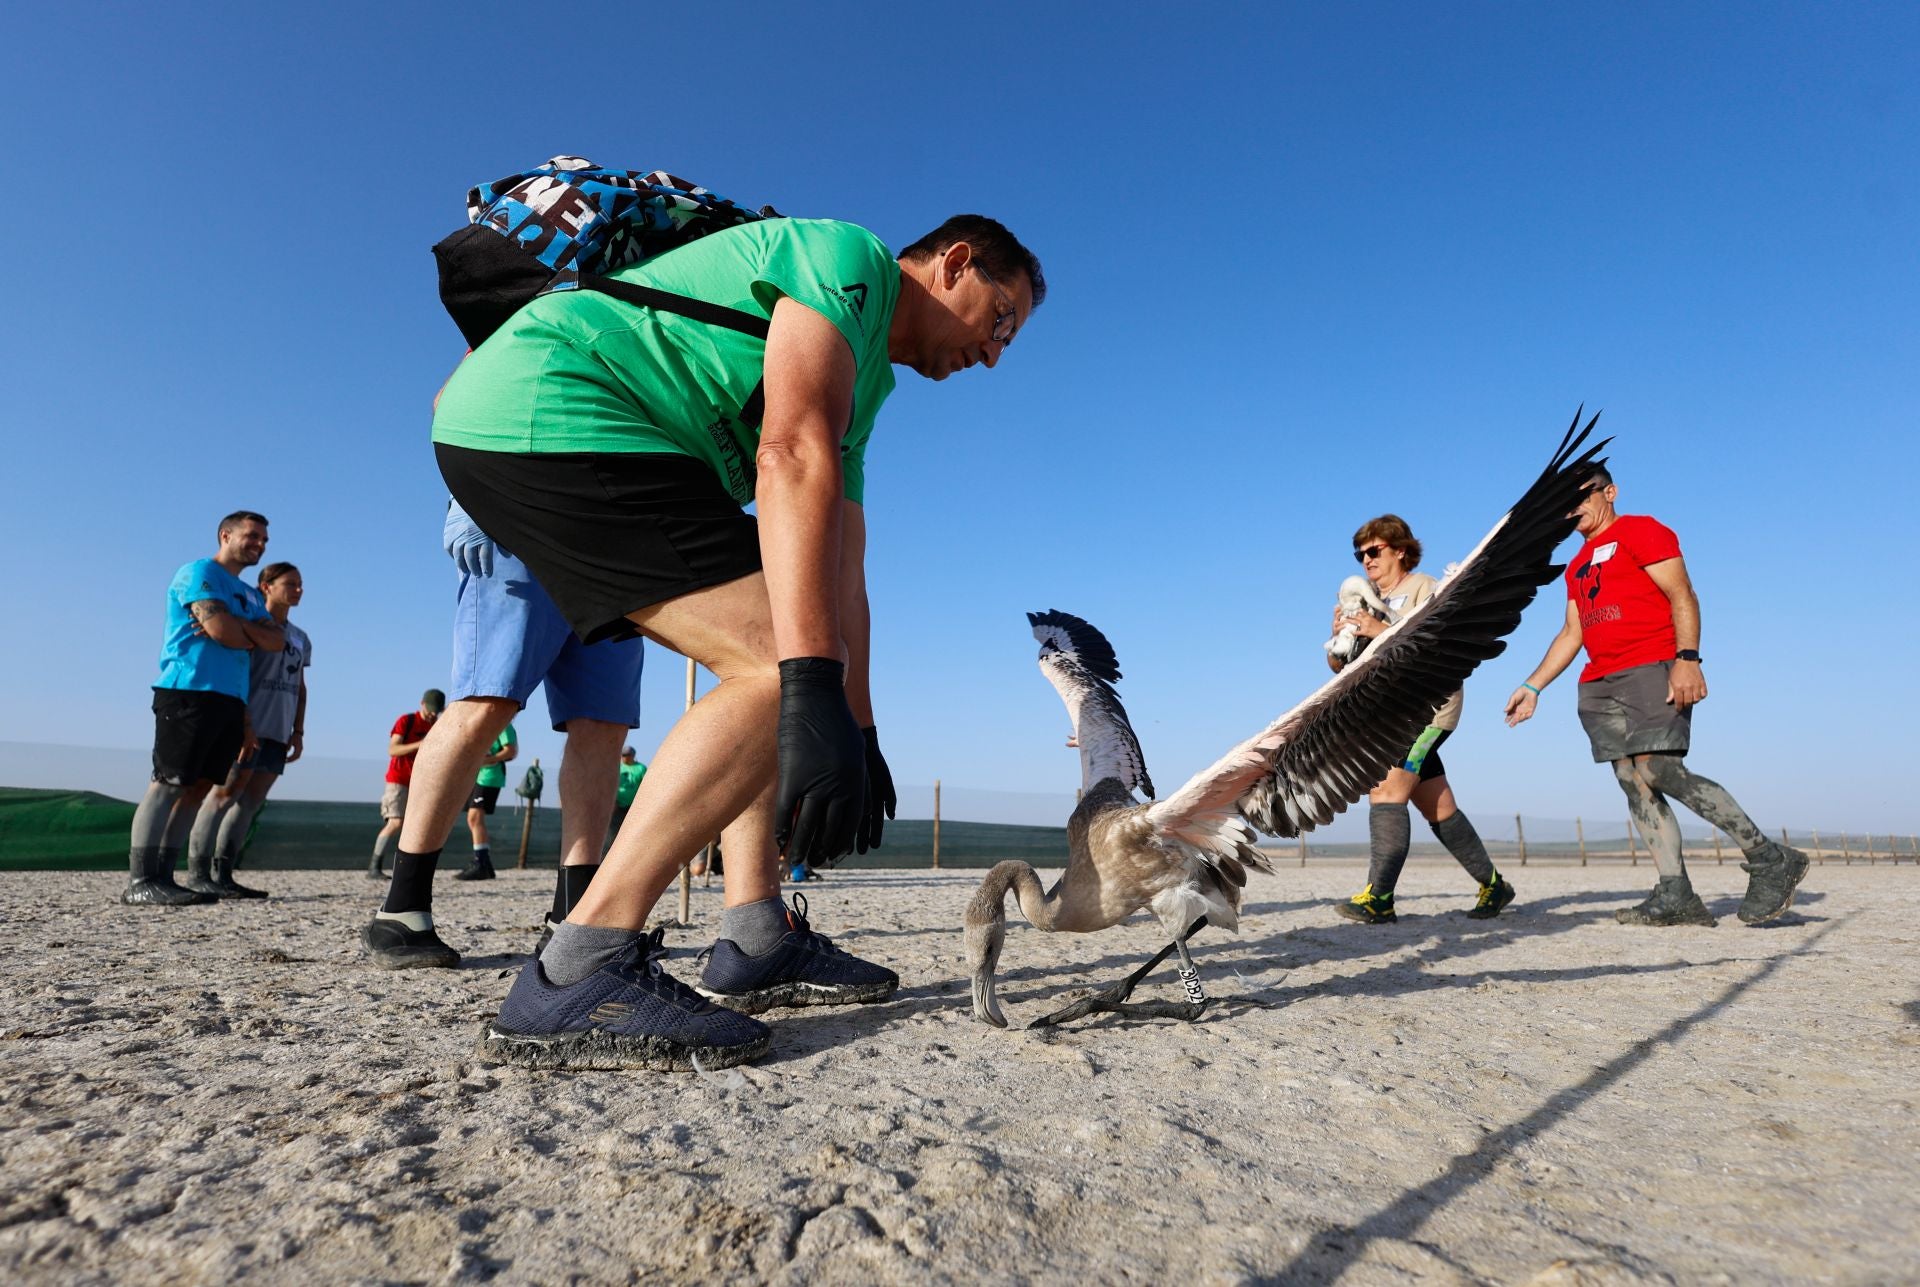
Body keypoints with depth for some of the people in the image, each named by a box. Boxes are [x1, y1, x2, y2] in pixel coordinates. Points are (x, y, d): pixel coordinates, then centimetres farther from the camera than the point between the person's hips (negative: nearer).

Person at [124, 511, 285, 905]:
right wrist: (255, 636, 5)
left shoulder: (250, 596, 24)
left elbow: (277, 641, 10)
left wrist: (237, 629, -8)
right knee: (168, 783, -10)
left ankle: (163, 876, 9)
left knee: (199, 786, 6)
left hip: (231, 700, 8)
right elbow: (221, 630, -15)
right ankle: (140, 881, -10)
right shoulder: (199, 572, -1)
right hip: (189, 692, -8)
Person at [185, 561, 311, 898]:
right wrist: (243, 723, -18)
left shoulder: (301, 639, 20)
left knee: (251, 801, 4)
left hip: (278, 732, 7)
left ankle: (222, 874, 7)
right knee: (226, 793, -9)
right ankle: (197, 872, -5)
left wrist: (298, 731, 13)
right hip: (247, 726, -6)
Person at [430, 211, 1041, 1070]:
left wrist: (859, 733, 17)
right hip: (547, 413, -11)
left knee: (776, 667, 10)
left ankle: (757, 942, 6)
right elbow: (793, 457, -23)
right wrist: (816, 688, -31)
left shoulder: (862, 383, 23)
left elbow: (839, 573, 19)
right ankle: (577, 976, -19)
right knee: (782, 669, -20)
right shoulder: (851, 257, -5)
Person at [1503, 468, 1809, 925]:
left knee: (1658, 769, -20)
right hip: (1599, 686, 7)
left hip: (1652, 669, -7)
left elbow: (1682, 595, -8)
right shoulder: (1577, 566, 25)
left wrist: (1687, 658, -21)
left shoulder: (1640, 530, 4)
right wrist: (1532, 687, 18)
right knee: (1633, 783, -2)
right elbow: (1572, 635, 25)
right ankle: (1676, 896, -3)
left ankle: (1769, 860, -7)